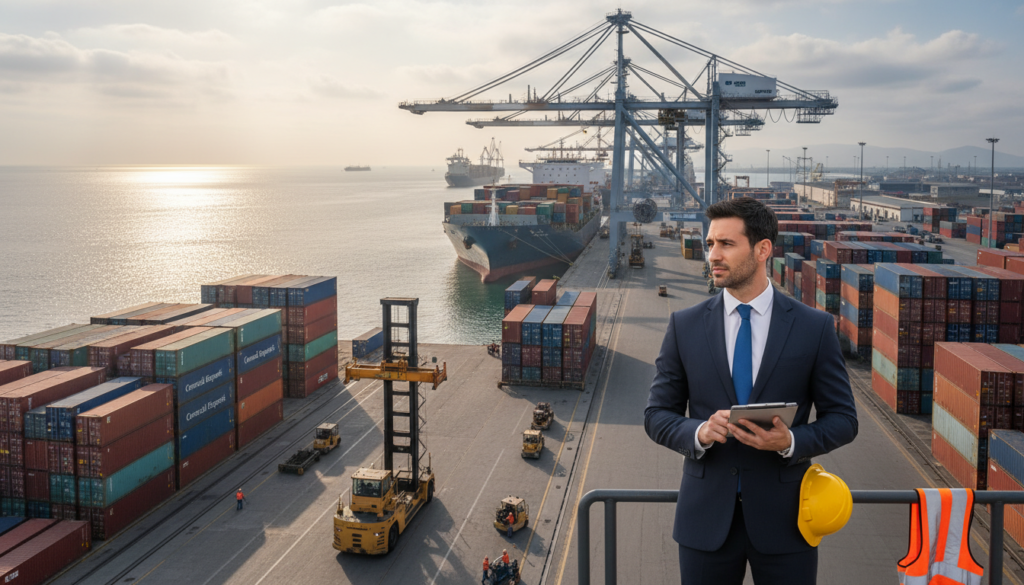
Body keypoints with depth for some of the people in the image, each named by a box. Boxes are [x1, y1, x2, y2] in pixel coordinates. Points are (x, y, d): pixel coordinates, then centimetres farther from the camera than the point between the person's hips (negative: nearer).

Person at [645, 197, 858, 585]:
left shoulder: (814, 327, -3)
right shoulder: (684, 326, 0)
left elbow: (843, 419, 1)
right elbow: (657, 414, 3)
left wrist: (790, 441, -17)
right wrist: (698, 432, -17)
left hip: (783, 519, -1)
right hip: (706, 519, 1)